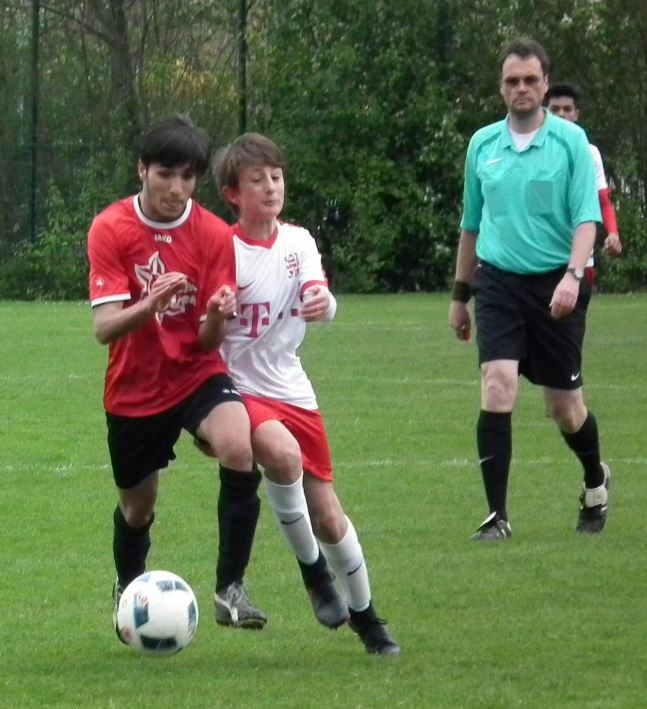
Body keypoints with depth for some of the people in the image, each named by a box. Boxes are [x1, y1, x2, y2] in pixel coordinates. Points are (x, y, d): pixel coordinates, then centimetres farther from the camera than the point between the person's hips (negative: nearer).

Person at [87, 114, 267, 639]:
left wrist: (216, 316, -31)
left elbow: (212, 338, -8)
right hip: (134, 390, 0)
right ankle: (129, 591, 47)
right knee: (137, 507, 13)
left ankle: (231, 588, -20)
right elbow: (104, 328, -21)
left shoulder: (213, 235, -8)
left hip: (196, 374, 0)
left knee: (239, 449, -30)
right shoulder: (111, 230, -13)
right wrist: (152, 304, -41)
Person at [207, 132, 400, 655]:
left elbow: (324, 303, -11)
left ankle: (364, 613, 28)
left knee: (327, 514, 7)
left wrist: (321, 302, -36)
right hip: (241, 390, -5)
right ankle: (312, 567, -15)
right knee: (282, 451, -36)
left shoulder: (298, 242, 3)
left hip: (293, 392, 5)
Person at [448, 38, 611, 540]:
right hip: (499, 282, 2)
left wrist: (573, 276, -25)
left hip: (555, 286, -2)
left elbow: (586, 217, -9)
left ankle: (596, 480, 38)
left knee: (565, 408, 7)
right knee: (498, 387, -17)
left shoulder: (570, 141, -3)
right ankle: (497, 515, -13)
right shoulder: (482, 144, 7)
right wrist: (460, 294, 20)